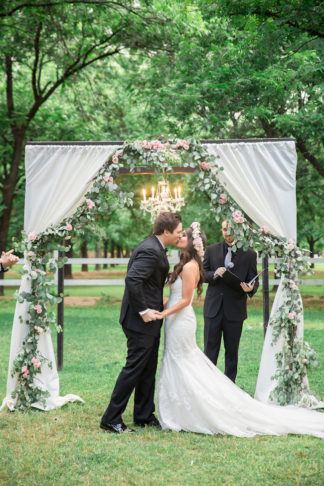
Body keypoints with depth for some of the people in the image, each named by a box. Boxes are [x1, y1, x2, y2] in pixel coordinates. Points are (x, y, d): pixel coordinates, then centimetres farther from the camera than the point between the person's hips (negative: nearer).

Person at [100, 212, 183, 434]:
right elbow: (132, 280, -30)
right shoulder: (150, 251, -20)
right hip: (141, 322, -10)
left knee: (148, 369, 15)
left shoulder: (156, 248, 13)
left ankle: (144, 416, 25)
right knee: (134, 367, -5)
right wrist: (143, 311, -24)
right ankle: (111, 419, 2)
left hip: (149, 319, 10)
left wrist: (158, 303, 14)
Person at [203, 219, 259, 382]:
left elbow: (254, 280, 3)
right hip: (213, 308, 1)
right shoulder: (212, 250, 7)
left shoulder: (249, 254, 2)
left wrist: (250, 288, -20)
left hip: (235, 309, -1)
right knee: (210, 349, 3)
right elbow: (203, 274, 8)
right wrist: (214, 274, -14)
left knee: (232, 350, 9)